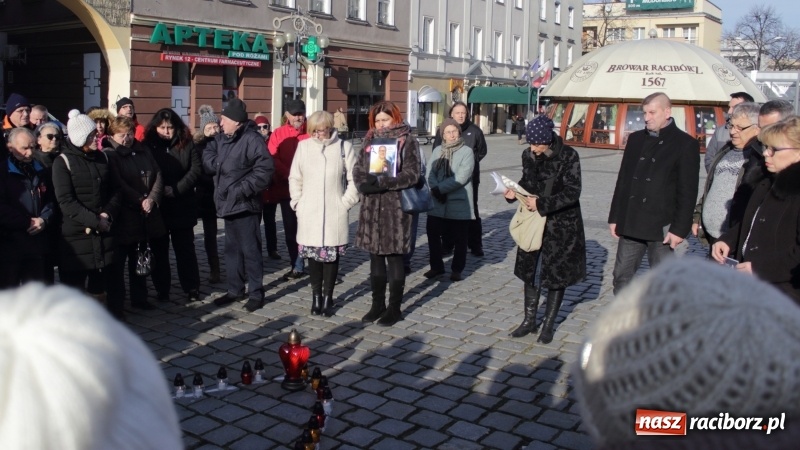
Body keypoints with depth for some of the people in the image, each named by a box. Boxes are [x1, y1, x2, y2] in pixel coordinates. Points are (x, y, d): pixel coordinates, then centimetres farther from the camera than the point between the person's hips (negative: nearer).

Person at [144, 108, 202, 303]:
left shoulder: (187, 144, 0)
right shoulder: (147, 146, -1)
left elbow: (196, 169, -8)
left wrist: (175, 190, -15)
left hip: (183, 207, 0)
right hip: (156, 207, 0)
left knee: (185, 249, 7)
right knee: (159, 250, 7)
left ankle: (192, 288, 15)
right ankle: (162, 290, 17)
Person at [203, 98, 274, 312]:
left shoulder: (253, 140, -15)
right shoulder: (221, 138, 9)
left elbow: (264, 171, -19)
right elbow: (208, 157, 16)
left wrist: (241, 189, -21)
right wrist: (217, 164, -6)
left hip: (245, 205, -8)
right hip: (228, 203, 8)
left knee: (250, 250, -1)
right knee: (231, 249, 16)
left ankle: (256, 293, 10)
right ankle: (234, 289, 28)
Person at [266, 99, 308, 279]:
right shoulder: (278, 134, 4)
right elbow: (273, 159, -4)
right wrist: (289, 175, -18)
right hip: (286, 189, 2)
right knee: (290, 229, 8)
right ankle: (296, 266, 18)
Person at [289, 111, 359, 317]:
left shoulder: (344, 147, -2)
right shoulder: (303, 146, 2)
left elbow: (354, 179, 1)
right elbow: (295, 178, 9)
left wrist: (346, 202, -5)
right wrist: (298, 203, 4)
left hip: (335, 213, -1)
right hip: (309, 213, 1)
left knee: (332, 255, 3)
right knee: (313, 255, 6)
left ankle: (327, 298, 14)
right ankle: (316, 296, 20)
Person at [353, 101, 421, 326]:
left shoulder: (407, 142, -4)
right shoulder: (370, 140, 12)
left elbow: (411, 174, -13)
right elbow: (358, 169, 8)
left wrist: (382, 182, -21)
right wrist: (364, 182, -14)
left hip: (396, 207, -5)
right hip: (372, 207, 5)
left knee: (394, 257, 3)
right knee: (376, 256, 12)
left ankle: (394, 307, 13)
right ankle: (378, 303, 24)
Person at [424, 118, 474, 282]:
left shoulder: (467, 152, -6)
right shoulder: (437, 151, 10)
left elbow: (461, 177, -16)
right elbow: (430, 173, 1)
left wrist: (440, 188, -17)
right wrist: (435, 190, -18)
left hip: (459, 204, -4)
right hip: (437, 203, 4)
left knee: (459, 239, 6)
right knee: (433, 234, 9)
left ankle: (457, 269, 21)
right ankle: (436, 266, 26)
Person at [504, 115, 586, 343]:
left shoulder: (569, 156, -17)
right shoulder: (528, 155, -2)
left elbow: (573, 192, -20)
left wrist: (542, 204, -26)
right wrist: (514, 192, -9)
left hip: (562, 224, -5)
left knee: (557, 274, 6)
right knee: (528, 269, 11)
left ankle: (548, 325, 21)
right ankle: (529, 320, 27)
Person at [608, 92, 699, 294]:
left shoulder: (685, 144, -4)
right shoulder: (636, 139, 10)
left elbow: (687, 192, -7)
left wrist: (679, 228, -12)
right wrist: (615, 217, 9)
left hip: (661, 226, -5)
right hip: (630, 224, 5)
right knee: (621, 277, 9)